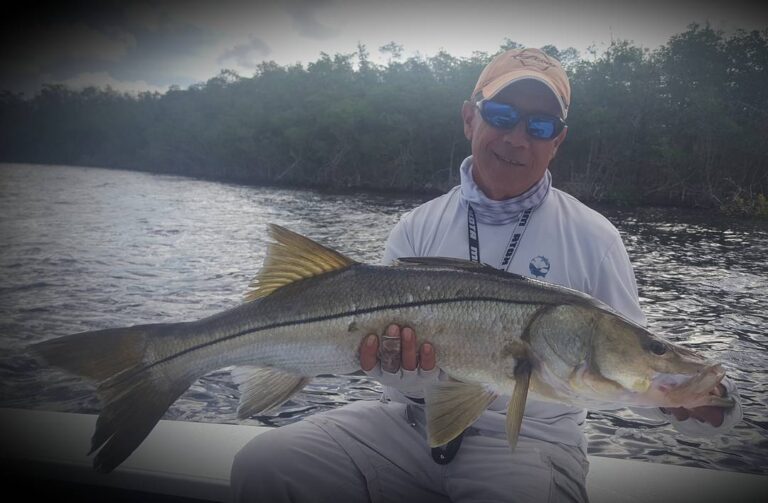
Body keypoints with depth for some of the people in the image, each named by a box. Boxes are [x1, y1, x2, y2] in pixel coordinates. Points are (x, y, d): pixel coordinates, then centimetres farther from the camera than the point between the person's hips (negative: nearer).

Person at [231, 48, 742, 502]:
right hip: (414, 422, 2)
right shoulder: (417, 229, 5)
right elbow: (383, 345, 1)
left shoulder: (593, 237, 1)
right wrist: (401, 365, -23)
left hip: (531, 439, -1)